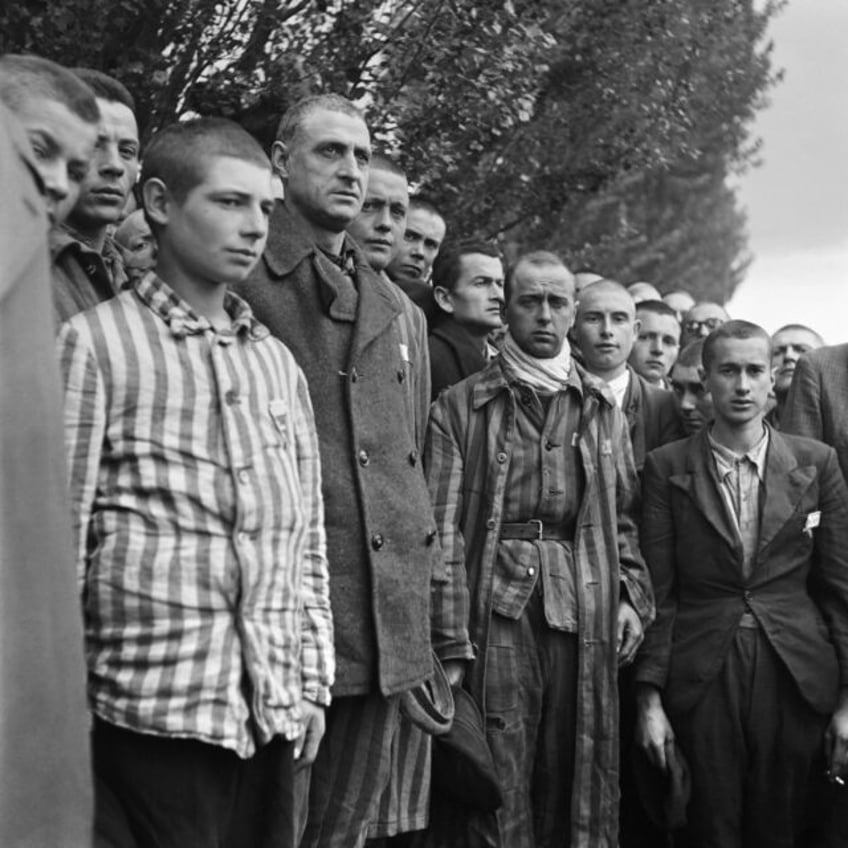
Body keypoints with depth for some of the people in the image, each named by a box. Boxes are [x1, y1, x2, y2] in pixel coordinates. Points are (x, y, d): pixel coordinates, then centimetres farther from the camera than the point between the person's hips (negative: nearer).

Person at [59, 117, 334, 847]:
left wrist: (313, 681, 11)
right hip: (156, 705, -5)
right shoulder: (96, 342, -3)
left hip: (274, 710, 5)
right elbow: (56, 533, -5)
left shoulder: (277, 362, 13)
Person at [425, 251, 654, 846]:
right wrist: (448, 624, -10)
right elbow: (442, 522, -2)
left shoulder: (602, 409, 15)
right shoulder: (461, 406, 4)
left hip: (586, 607, 3)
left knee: (576, 761, 7)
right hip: (498, 602, -3)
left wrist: (633, 595, 5)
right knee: (500, 772, -3)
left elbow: (625, 517, 17)